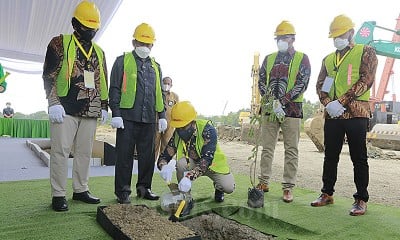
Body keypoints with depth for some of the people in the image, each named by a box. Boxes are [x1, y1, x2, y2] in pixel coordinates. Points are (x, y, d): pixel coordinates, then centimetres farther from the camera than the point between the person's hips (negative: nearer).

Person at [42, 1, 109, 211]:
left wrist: (104, 107, 14)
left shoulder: (99, 52, 17)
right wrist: (54, 103, -12)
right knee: (61, 151, -2)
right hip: (65, 109, -5)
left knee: (85, 152, 9)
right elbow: (49, 76, -4)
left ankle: (80, 190, 20)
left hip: (90, 111, 5)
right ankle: (58, 195, 7)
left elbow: (102, 82, 20)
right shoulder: (60, 43, 2)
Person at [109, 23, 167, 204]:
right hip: (127, 117, -4)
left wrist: (162, 115, 13)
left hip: (149, 119, 5)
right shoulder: (122, 61, 5)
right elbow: (114, 89, -1)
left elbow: (160, 93, 20)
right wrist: (115, 113, -9)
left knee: (147, 155, 8)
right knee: (125, 155, 0)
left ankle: (144, 187, 21)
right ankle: (122, 191, 9)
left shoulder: (155, 66, 18)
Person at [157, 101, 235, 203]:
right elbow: (163, 157, -19)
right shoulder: (177, 135, -18)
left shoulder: (207, 130, -31)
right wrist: (164, 167, -45)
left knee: (229, 188, -23)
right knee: (182, 163, -31)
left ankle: (218, 187, 15)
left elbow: (206, 159, -40)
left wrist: (189, 177, -54)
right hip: (193, 163, 2)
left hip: (213, 163, -2)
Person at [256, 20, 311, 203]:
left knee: (291, 150, 0)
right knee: (267, 148, 8)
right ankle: (264, 182, 19)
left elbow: (302, 84, -6)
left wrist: (282, 101, -16)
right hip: (269, 109, 4)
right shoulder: (269, 59, 15)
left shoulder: (302, 58, 4)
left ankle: (288, 187, 8)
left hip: (291, 108, -3)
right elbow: (261, 82, 9)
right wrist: (271, 101, -8)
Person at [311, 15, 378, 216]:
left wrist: (341, 102, -16)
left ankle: (361, 199, 9)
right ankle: (327, 194, 21)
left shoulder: (365, 52, 5)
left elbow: (366, 80, -8)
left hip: (356, 114, -5)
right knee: (330, 156, 10)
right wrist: (328, 103, -8)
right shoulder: (328, 59, 19)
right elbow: (320, 85, 12)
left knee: (359, 158, 0)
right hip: (331, 115, 5)